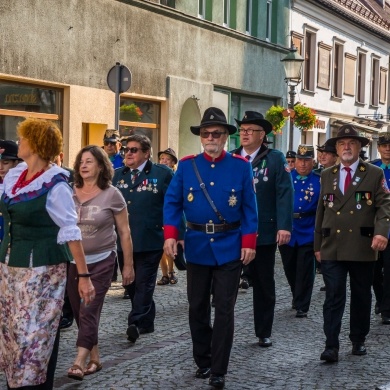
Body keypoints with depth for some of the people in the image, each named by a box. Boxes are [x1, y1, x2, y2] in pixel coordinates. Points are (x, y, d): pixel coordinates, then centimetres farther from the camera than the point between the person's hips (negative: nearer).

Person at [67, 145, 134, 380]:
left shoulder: (112, 195, -6)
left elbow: (124, 232, -1)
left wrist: (128, 265, 0)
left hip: (101, 262, -4)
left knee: (89, 311, -10)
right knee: (79, 312, 8)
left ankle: (79, 362, -13)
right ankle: (95, 358, 21)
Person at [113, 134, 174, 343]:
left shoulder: (162, 173, -3)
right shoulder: (117, 175, 12)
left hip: (149, 241, -5)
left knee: (144, 283, -3)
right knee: (130, 284, 12)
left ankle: (136, 323, -5)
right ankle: (146, 322, 24)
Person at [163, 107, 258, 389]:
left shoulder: (241, 166, -1)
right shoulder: (186, 166, 2)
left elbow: (249, 208, -1)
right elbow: (172, 202, 1)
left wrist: (249, 243, -7)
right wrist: (171, 234, -11)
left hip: (229, 247, -2)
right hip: (197, 246, 2)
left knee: (224, 310, -1)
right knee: (198, 307, 11)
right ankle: (202, 361, 27)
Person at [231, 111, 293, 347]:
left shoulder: (276, 159, -1)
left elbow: (285, 194, -7)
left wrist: (284, 227, -17)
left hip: (265, 233, -1)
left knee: (264, 284, 10)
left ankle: (264, 333, 21)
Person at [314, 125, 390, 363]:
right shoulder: (327, 175, 13)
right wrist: (318, 245, 13)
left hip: (363, 249, -1)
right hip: (332, 249, 1)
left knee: (362, 297, 10)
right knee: (334, 297, -4)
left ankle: (358, 341, 24)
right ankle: (331, 347, -4)